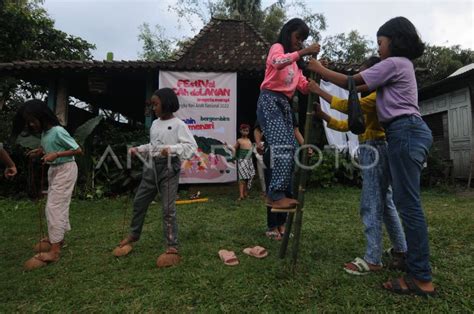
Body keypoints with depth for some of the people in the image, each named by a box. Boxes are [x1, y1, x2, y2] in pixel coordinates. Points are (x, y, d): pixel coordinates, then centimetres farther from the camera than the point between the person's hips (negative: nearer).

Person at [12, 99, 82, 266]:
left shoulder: (58, 131, -21)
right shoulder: (44, 132, 5)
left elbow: (78, 150, -21)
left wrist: (56, 154, -28)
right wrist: (41, 151, 0)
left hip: (65, 170, -9)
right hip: (54, 170, 9)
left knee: (54, 207, -9)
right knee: (58, 205, 18)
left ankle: (55, 251, -5)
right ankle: (57, 237, 35)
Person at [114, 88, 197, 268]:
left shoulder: (178, 125, -10)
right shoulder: (155, 124, 12)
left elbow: (192, 146, -17)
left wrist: (171, 149, -29)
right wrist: (138, 149, 11)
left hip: (169, 169, -7)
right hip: (152, 167, 8)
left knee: (168, 208, -4)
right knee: (139, 201, 17)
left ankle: (172, 248, 8)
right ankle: (133, 235, 41)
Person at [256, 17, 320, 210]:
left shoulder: (295, 61, 27)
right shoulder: (277, 48, 4)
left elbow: (304, 87, 15)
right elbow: (278, 63, -24)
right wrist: (303, 52, -26)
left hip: (284, 104, 9)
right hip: (270, 101, -9)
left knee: (290, 149, 3)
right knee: (283, 147, -21)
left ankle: (276, 194, 7)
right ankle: (276, 195, -18)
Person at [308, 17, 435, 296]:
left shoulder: (393, 63, -5)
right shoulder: (403, 64, 26)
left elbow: (351, 83, -5)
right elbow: (365, 89, 21)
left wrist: (321, 70, 7)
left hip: (405, 132, -10)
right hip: (411, 131, 10)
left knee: (409, 203, -10)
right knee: (407, 202, 11)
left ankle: (422, 278, -4)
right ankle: (418, 265, 19)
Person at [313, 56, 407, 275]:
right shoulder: (372, 98, 23)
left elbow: (350, 106, -22)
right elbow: (347, 125, 16)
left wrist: (320, 92, -16)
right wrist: (322, 115, 5)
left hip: (375, 150, -10)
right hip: (371, 151, 10)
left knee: (371, 206, -8)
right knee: (385, 203, 14)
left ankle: (372, 260, 0)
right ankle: (401, 252, 26)